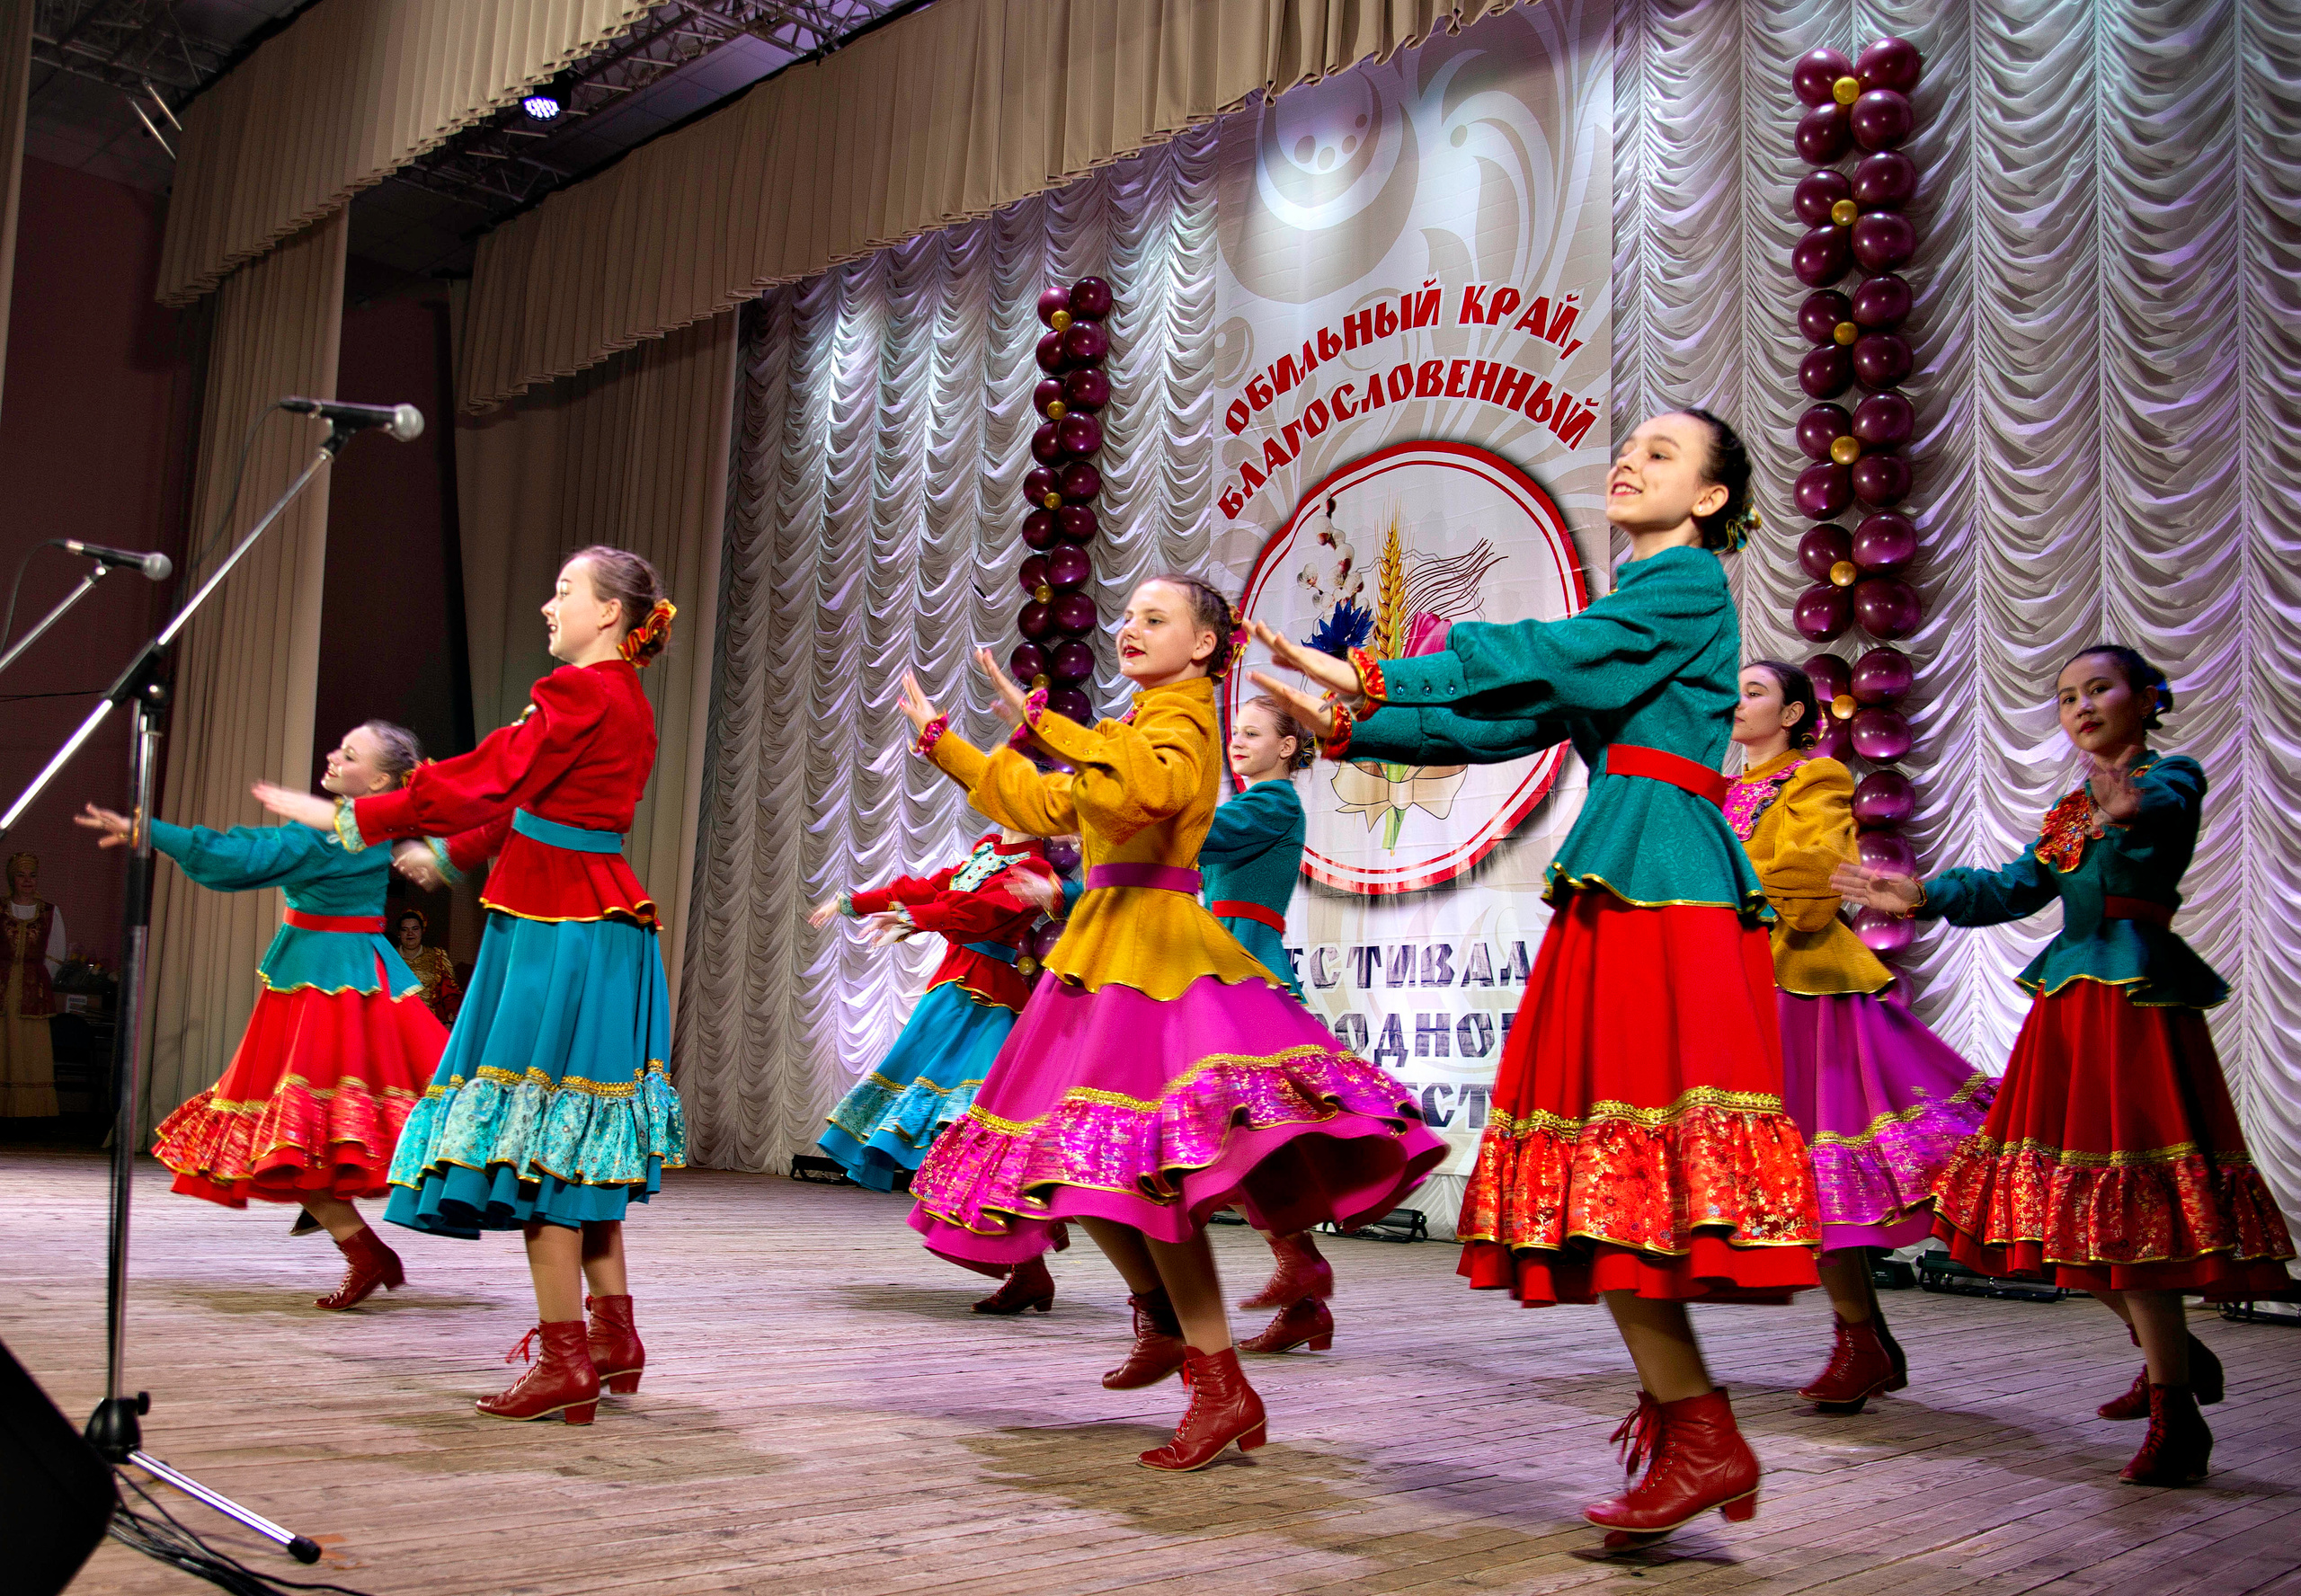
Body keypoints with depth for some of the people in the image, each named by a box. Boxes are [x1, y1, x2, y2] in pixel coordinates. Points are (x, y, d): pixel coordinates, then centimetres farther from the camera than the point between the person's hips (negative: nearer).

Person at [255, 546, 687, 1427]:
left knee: (537, 1134, -4)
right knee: (578, 1142, 15)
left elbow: (485, 781, -16)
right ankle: (614, 1338, 21)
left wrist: (345, 816, -9)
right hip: (600, 928, 10)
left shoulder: (580, 694, -14)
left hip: (555, 932, -10)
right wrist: (449, 855, 29)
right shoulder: (627, 704, 15)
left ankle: (565, 1361, 0)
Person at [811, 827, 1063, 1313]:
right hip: (953, 987, 9)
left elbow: (984, 908, -26)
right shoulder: (985, 850, 17)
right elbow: (931, 888, 25)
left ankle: (1030, 1273, -18)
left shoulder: (1032, 867, -9)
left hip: (985, 999, -9)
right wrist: (854, 902, 29)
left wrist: (914, 918, -37)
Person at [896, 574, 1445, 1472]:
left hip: (1157, 947, -10)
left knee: (1137, 1160, -18)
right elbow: (1040, 804, 32)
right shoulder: (1132, 731, 24)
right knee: (1085, 1166, 11)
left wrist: (1041, 723, -34)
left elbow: (1152, 786, -29)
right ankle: (1164, 1323, 26)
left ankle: (1224, 1389, -14)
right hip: (1107, 951, 10)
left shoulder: (1182, 720, -4)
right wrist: (939, 740, 37)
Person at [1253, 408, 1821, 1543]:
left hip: (1658, 882, -9)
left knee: (1625, 1159, -13)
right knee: (1616, 1183, 6)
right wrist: (1350, 728, 14)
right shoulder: (1640, 604, 26)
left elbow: (1548, 660, -11)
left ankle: (1703, 1437, -7)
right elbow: (1506, 726, 20)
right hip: (1623, 885, 9)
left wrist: (1374, 677, -10)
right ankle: (1679, 1422, 13)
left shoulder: (1688, 581, 0)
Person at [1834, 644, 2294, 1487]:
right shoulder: (2071, 807, 20)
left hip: (2139, 1000, -8)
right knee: (2078, 1195, 10)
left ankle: (2176, 1418, -5)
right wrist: (1922, 895, 7)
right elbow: (2014, 888, 18)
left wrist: (2130, 809, -50)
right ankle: (2172, 1356, 30)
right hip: (2069, 1001, 8)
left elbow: (2163, 808, -26)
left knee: (2128, 1198, -12)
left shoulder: (2173, 775, -2)